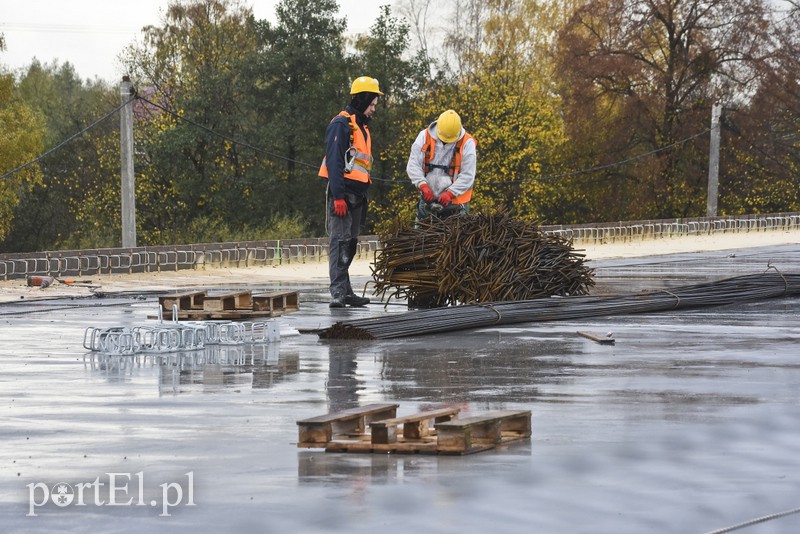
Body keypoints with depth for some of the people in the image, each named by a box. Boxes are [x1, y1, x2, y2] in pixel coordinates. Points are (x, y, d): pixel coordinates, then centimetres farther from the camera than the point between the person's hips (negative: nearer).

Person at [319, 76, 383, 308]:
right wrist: (338, 197, -23)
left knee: (350, 243, 11)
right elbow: (334, 162, -17)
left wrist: (362, 198, 21)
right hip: (342, 193, -10)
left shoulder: (361, 126, 21)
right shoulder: (342, 124, -10)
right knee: (340, 241, -13)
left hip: (356, 195, 10)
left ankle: (345, 292, 16)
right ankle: (338, 293, -18)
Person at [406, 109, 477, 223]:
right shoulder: (424, 137, -2)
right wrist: (423, 186, -19)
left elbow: (468, 175, -10)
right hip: (428, 200, 3)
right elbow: (413, 166, -3)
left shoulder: (467, 143, -9)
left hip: (454, 203, -3)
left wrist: (450, 193, -20)